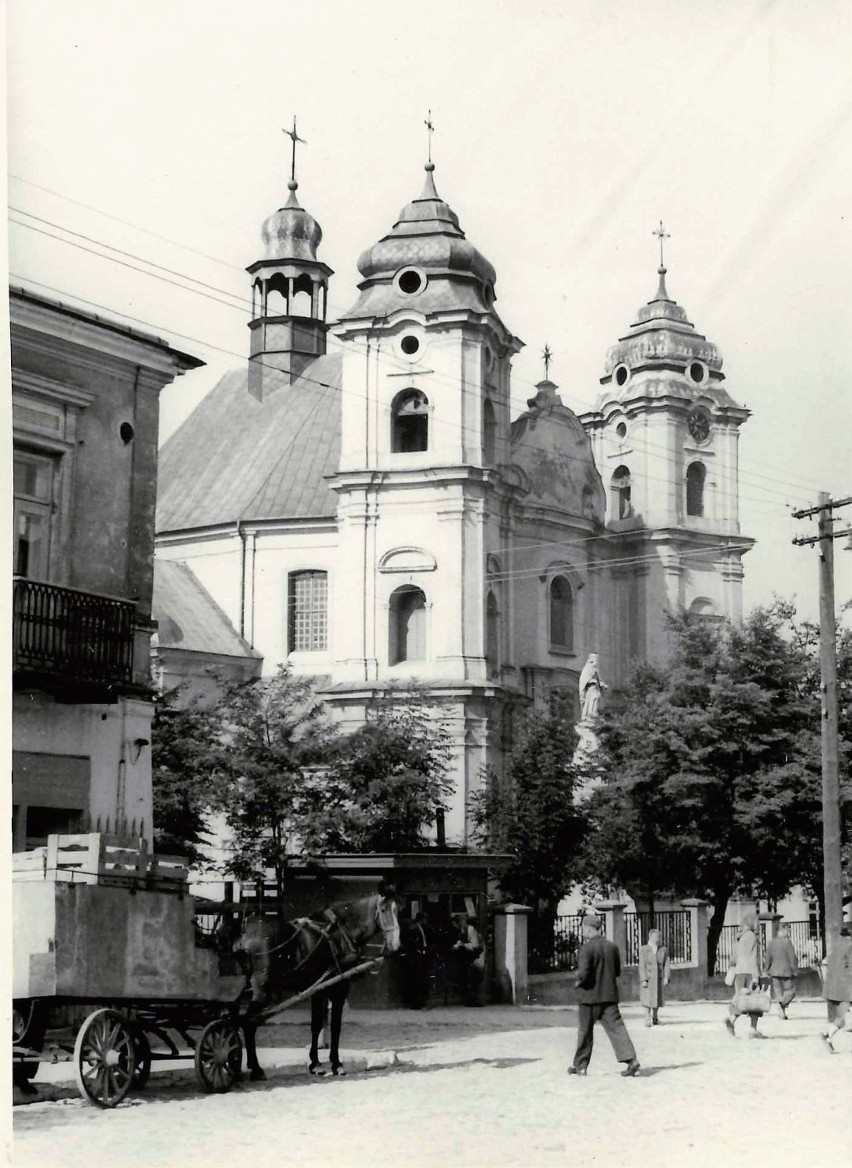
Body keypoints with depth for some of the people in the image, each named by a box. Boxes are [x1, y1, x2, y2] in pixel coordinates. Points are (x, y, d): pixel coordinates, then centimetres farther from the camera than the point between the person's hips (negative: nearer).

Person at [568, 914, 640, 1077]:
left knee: (585, 1031, 9)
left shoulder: (587, 948, -14)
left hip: (589, 995, -4)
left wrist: (577, 981, -2)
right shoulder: (612, 946, 6)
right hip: (609, 995, 4)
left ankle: (580, 1065, 19)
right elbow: (617, 971, 13)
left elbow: (583, 973, -22)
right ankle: (630, 1059, -16)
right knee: (616, 1027, -1)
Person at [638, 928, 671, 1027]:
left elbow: (667, 965, 3)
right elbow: (642, 965, -5)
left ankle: (655, 1017, 27)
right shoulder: (644, 950, -2)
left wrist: (666, 978, -6)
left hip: (659, 978, 3)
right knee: (647, 999, -5)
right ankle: (647, 1019, -1)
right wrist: (643, 980, -12)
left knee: (657, 998, 9)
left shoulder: (663, 950, 4)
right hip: (647, 977, -2)